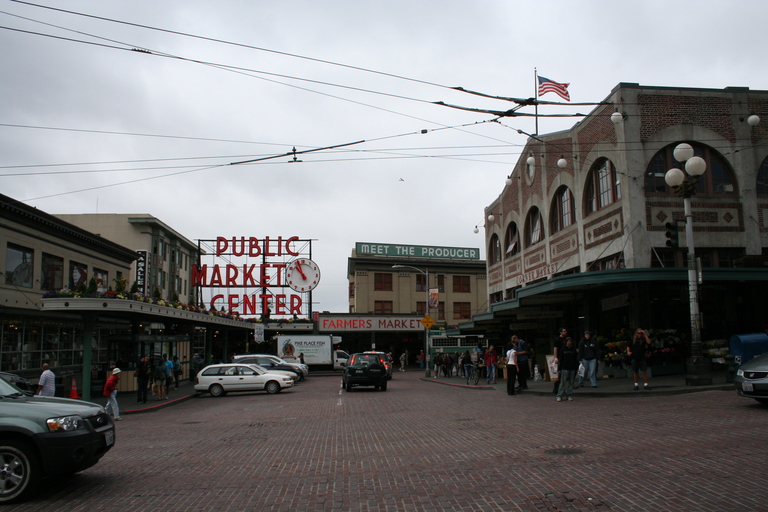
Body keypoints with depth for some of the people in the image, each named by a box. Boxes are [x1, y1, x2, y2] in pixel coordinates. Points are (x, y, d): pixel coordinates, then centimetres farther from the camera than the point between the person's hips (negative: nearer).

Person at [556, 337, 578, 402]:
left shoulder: (574, 350, 7)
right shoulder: (563, 349, 2)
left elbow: (576, 359, 10)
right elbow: (561, 359, 3)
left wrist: (577, 368, 4)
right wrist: (560, 369, 1)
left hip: (572, 369, 2)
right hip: (565, 368, -2)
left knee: (571, 382, 7)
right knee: (563, 382, -6)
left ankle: (570, 396, 16)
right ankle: (559, 396, -4)